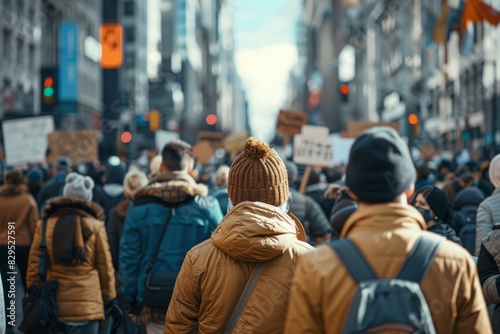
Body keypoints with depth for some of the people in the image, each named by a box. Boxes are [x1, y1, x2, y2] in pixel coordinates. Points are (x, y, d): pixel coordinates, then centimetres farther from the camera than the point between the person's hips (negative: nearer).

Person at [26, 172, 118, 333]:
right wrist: (110, 298, 12)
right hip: (88, 303, -2)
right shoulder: (95, 225, -2)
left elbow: (34, 265, 4)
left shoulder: (44, 224, 2)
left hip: (52, 304, 2)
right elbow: (105, 265, 1)